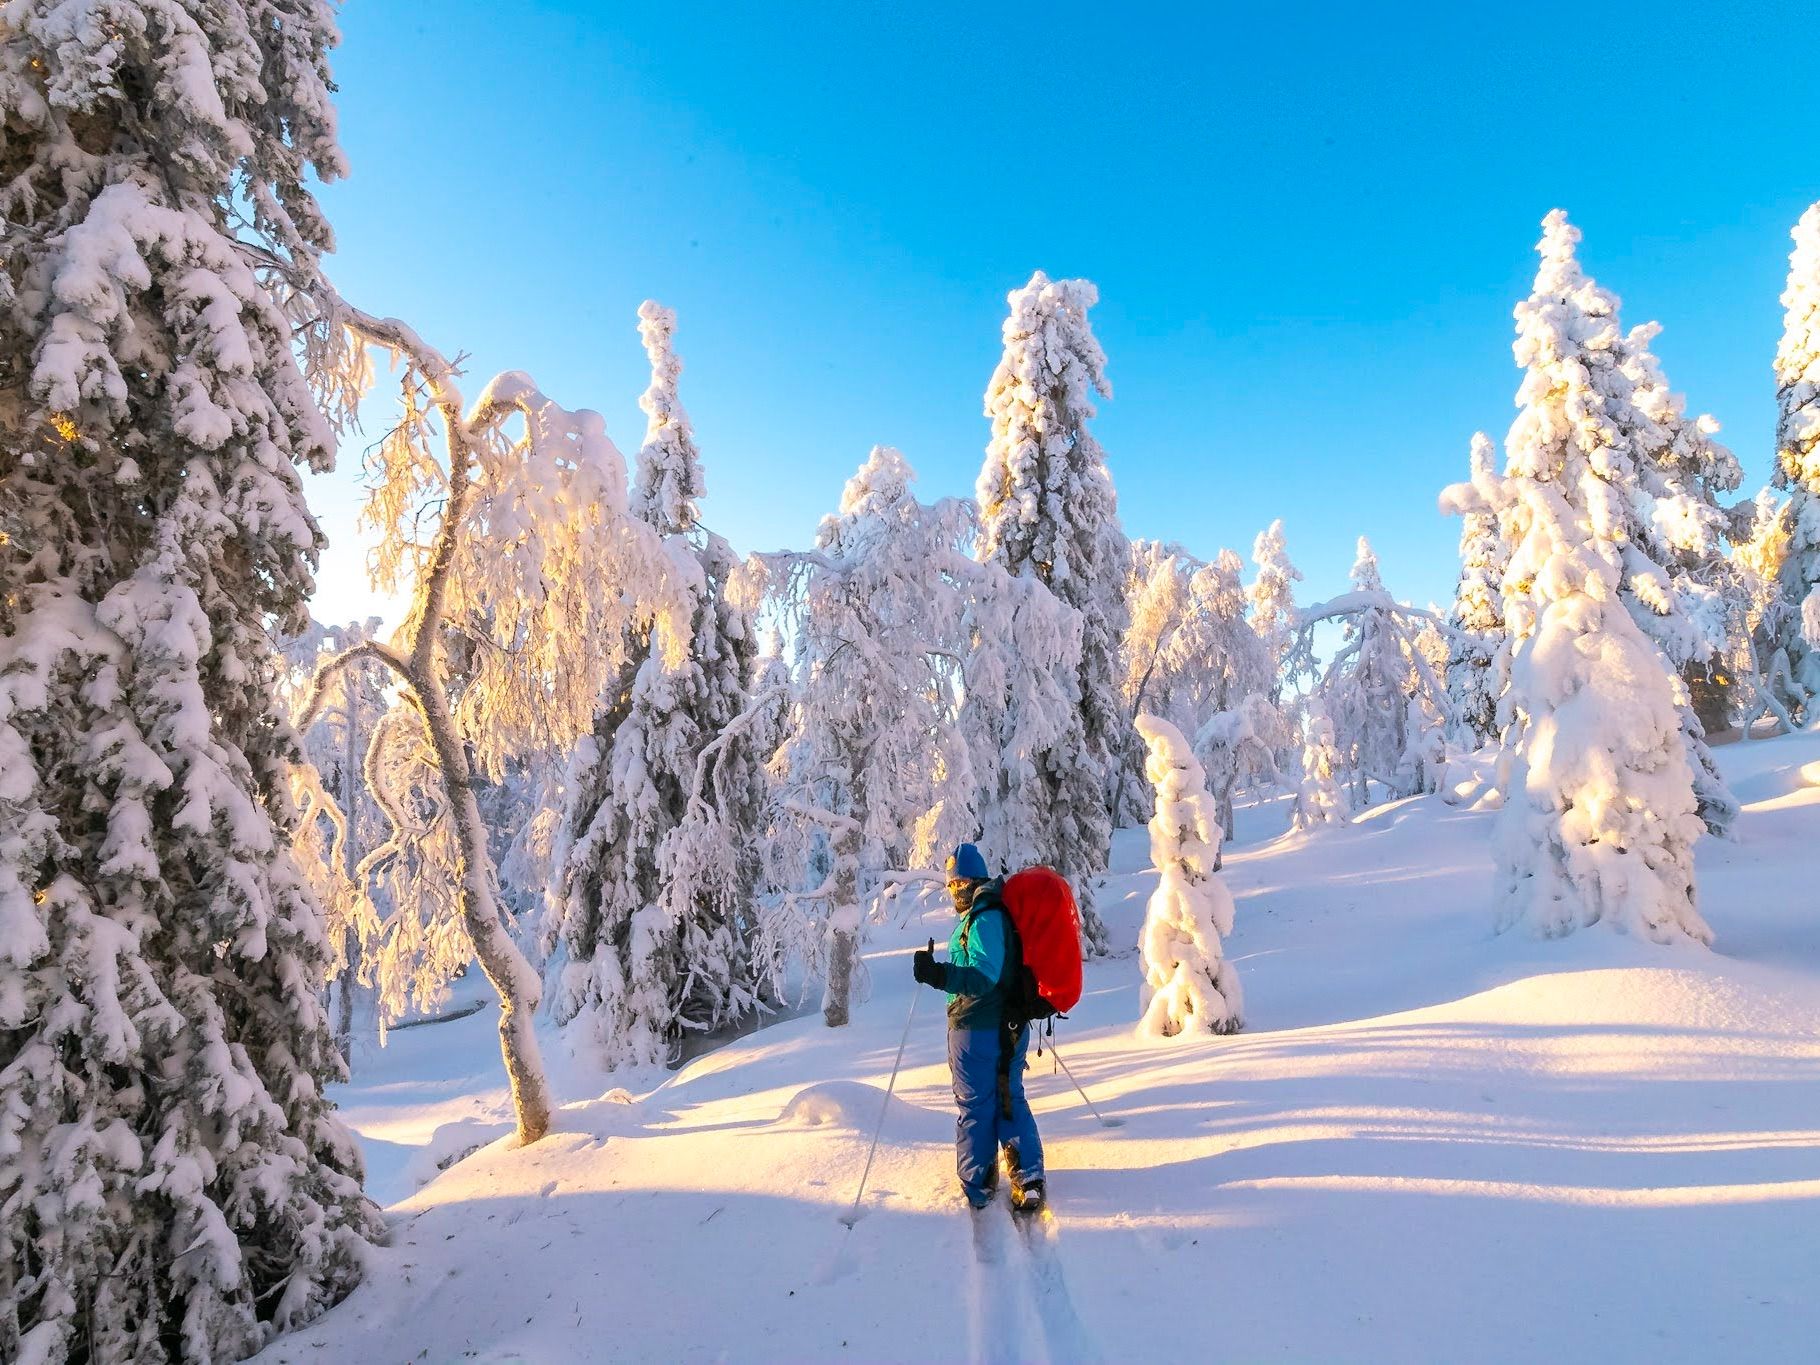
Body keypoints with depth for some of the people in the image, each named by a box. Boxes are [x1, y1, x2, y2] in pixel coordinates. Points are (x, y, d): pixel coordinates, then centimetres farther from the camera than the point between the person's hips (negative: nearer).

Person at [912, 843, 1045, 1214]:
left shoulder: (983, 918, -19)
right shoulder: (1001, 913, 10)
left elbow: (984, 976, -28)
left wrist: (938, 974, -37)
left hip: (977, 1029, -9)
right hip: (1009, 1026, 9)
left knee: (975, 1108, 6)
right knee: (1011, 1101, 17)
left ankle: (977, 1187, 18)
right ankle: (1029, 1181, 17)